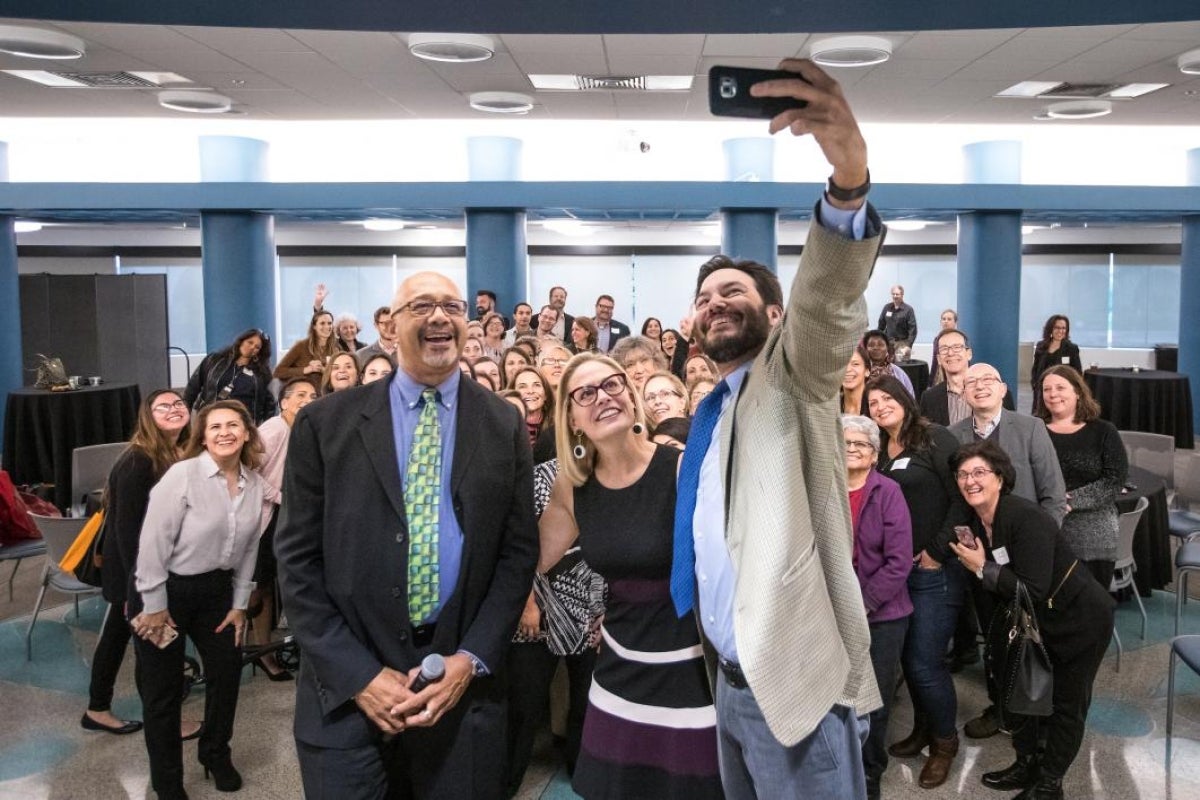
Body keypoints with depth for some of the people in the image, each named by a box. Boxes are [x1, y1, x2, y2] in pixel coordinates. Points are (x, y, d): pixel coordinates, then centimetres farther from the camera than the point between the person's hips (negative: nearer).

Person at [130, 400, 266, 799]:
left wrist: (239, 605, 6)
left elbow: (248, 548, 6)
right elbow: (153, 542, -18)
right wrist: (155, 606, -16)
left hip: (216, 589, 6)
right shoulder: (182, 475, -19)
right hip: (166, 589, -5)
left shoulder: (255, 484, -2)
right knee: (162, 689, 6)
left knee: (227, 671, 15)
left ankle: (216, 754, 40)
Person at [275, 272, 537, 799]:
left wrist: (471, 660, -8)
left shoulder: (503, 426, 2)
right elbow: (297, 558, -2)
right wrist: (358, 675, -9)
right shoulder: (325, 423, -2)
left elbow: (519, 552, 3)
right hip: (345, 693, -1)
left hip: (462, 683, 1)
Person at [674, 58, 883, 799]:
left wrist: (850, 173, -46)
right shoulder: (707, 416, 14)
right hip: (735, 681, 8)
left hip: (799, 683, -7)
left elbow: (830, 300, -29)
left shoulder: (793, 375, -7)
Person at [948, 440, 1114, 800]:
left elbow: (1034, 590, -33)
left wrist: (982, 568, -27)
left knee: (1065, 703, 7)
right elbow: (993, 590, 4)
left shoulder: (1025, 517, -30)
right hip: (1035, 620, 8)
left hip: (1080, 618, -8)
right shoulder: (976, 524, -5)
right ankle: (1027, 764, 37)